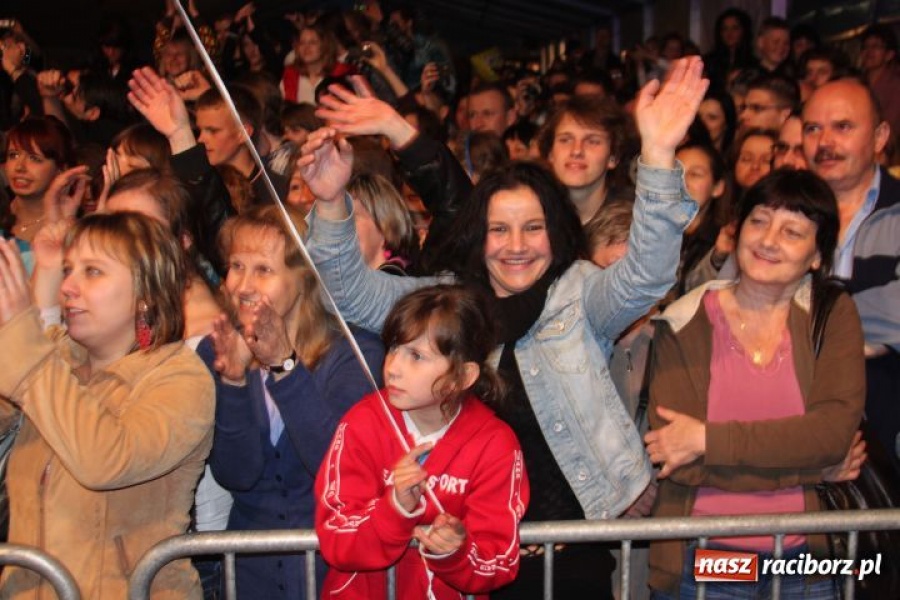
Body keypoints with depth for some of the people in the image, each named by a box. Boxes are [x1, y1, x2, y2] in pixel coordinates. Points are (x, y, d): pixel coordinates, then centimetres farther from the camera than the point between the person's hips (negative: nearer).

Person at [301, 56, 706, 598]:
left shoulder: (581, 295, -1)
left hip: (577, 540, -2)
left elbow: (644, 276, -18)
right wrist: (332, 203, -21)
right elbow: (355, 290, -3)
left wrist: (658, 156, -32)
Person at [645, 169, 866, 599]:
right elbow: (676, 462, -15)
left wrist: (708, 439, -18)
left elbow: (835, 430, -15)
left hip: (805, 563, 1)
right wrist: (810, 464, -13)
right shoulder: (685, 322, -6)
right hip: (696, 562, -1)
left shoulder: (834, 316, 1)